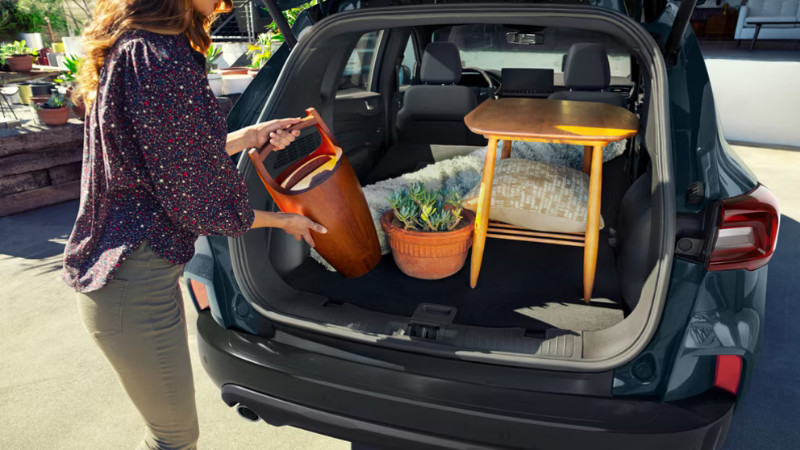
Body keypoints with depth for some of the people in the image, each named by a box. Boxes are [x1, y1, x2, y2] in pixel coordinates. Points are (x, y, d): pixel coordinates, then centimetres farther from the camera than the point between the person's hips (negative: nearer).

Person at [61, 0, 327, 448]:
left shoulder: (133, 46, 8)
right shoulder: (162, 58, -25)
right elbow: (199, 201, -20)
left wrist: (249, 137, 14)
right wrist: (283, 221, -4)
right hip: (134, 286, -10)